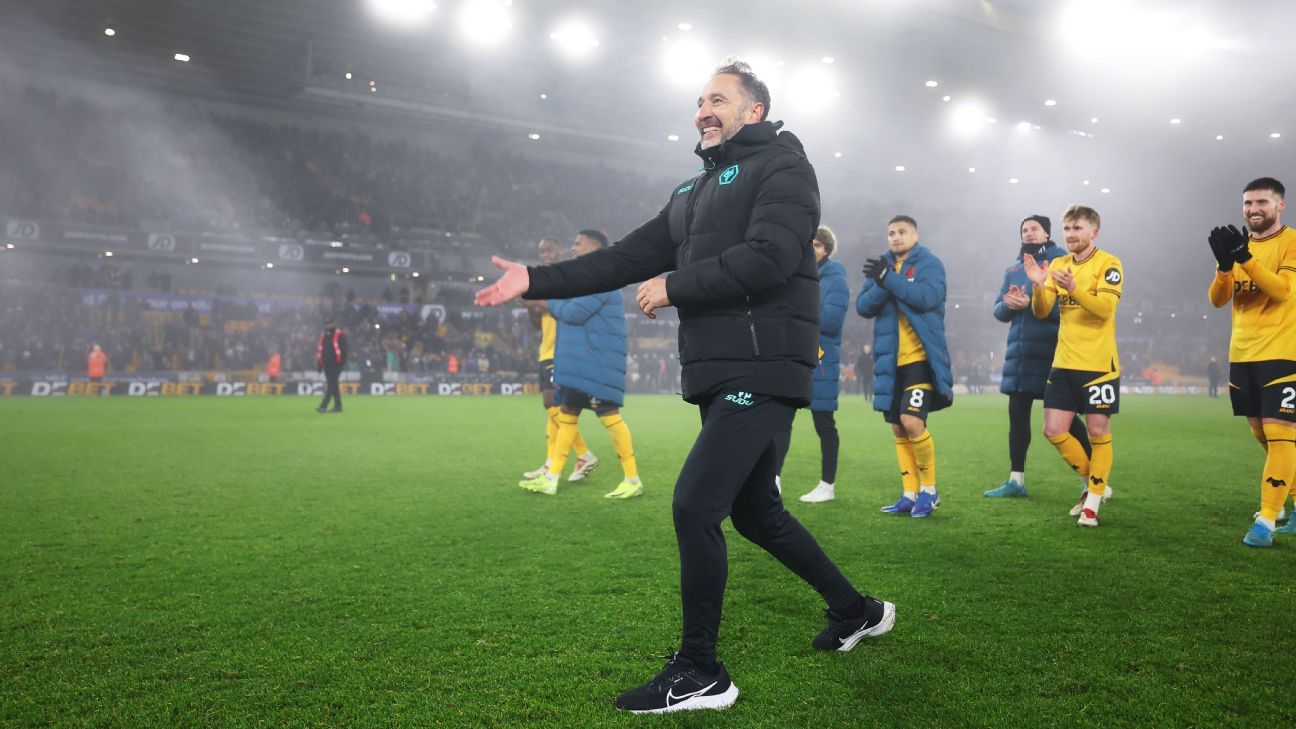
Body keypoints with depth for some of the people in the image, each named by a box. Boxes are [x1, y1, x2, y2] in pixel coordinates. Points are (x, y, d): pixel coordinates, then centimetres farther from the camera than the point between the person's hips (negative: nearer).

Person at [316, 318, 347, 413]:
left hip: (336, 364, -7)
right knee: (333, 385, 11)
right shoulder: (323, 336, 16)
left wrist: (342, 363, -14)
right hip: (327, 365, 7)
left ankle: (323, 406, -19)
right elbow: (319, 350, 19)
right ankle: (338, 406, 17)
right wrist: (319, 364, 14)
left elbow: (344, 349, -8)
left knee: (331, 384, -13)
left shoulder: (340, 335, -4)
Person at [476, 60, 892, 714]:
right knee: (755, 512, 16)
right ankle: (856, 611, 35)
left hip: (761, 371, -9)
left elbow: (769, 257, -20)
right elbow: (628, 258, 14)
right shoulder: (692, 194, 21)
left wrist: (673, 287, -13)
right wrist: (537, 280, 5)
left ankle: (698, 674, -1)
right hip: (717, 376, 9)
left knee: (694, 503, -15)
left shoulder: (782, 167, -3)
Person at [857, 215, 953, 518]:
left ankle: (929, 489, 2)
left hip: (921, 358, -6)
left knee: (912, 422, -17)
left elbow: (927, 297, -19)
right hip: (890, 362, 6)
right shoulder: (880, 266, 13)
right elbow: (863, 307, 2)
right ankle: (910, 494, 16)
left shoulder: (929, 263, -1)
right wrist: (881, 285, -16)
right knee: (898, 429, 7)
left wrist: (888, 278, -19)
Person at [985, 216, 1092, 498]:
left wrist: (1030, 303, -22)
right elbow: (999, 310, 14)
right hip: (1019, 351, 6)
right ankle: (1016, 480, 14)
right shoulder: (1013, 268, 16)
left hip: (1051, 351, -6)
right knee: (1017, 413, 7)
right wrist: (1009, 305, -9)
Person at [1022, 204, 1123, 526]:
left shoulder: (1108, 264, -7)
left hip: (1099, 365, -5)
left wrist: (1073, 287, -35)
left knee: (1098, 432, 2)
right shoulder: (1058, 264, 9)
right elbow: (1041, 312, 4)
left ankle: (1093, 501, 14)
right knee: (1054, 431, 3)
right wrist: (1037, 286, -15)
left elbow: (1105, 308, -21)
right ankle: (1094, 482, 25)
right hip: (1064, 364, 5)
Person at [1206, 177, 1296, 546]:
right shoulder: (1240, 246, 12)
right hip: (1242, 356, 6)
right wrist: (1225, 265, -16)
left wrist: (1245, 258, -28)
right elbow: (1217, 300, 1)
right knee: (1264, 436, 13)